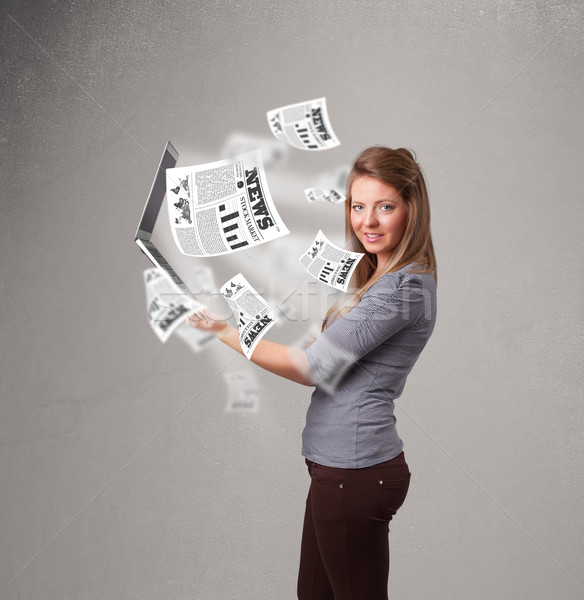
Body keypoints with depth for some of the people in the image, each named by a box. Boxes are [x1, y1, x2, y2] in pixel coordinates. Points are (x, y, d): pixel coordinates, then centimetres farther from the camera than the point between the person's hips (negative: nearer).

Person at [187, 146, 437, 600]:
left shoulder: (403, 287, -18)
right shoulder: (379, 275, 14)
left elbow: (314, 367, -17)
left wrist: (227, 333, -9)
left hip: (353, 471, -10)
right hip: (338, 464, 10)